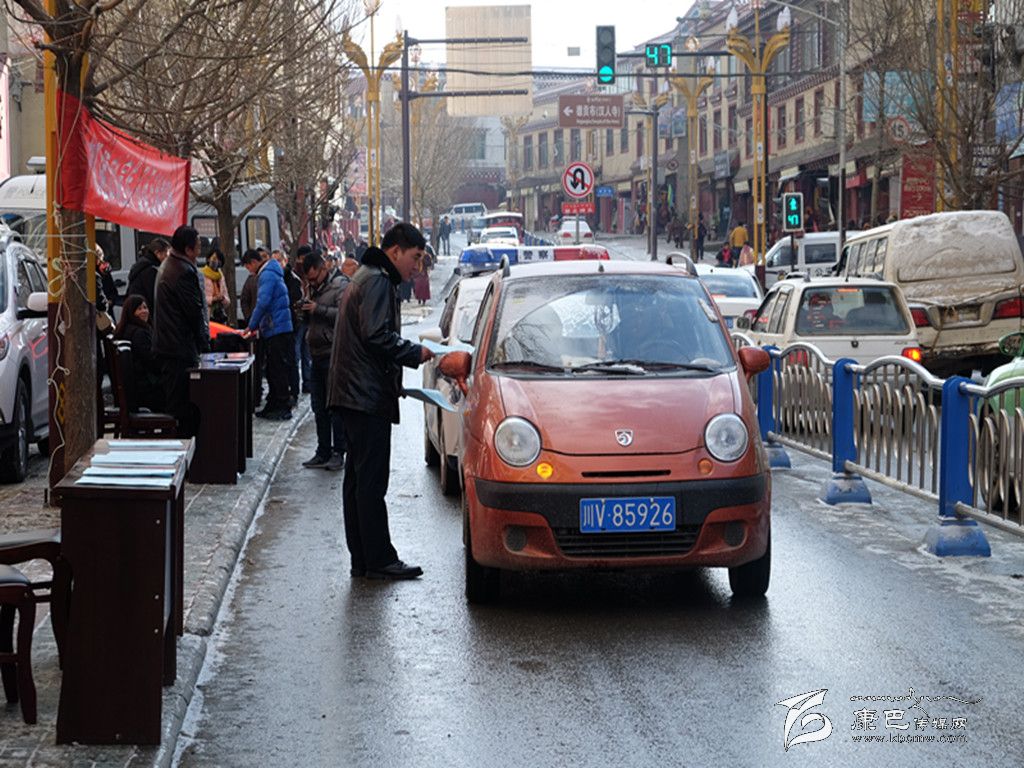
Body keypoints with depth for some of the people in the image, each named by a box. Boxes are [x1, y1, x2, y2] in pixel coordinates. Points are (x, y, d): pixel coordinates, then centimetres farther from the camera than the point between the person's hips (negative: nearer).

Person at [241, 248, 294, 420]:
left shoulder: (267, 275, -13)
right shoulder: (270, 273, 19)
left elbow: (263, 303, -21)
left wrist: (251, 326, -13)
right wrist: (257, 326, 19)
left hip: (277, 329, -10)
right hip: (272, 330, 10)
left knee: (278, 370, -6)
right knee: (272, 369, 13)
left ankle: (283, 408, -4)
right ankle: (273, 406, 18)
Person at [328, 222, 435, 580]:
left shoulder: (367, 277, 21)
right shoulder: (378, 282, -12)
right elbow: (377, 336, -22)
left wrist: (410, 351, 13)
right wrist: (416, 353, -12)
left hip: (353, 393, 11)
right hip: (369, 397, -11)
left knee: (359, 478, 11)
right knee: (372, 481, -8)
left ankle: (362, 559, 15)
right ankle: (379, 560, -6)